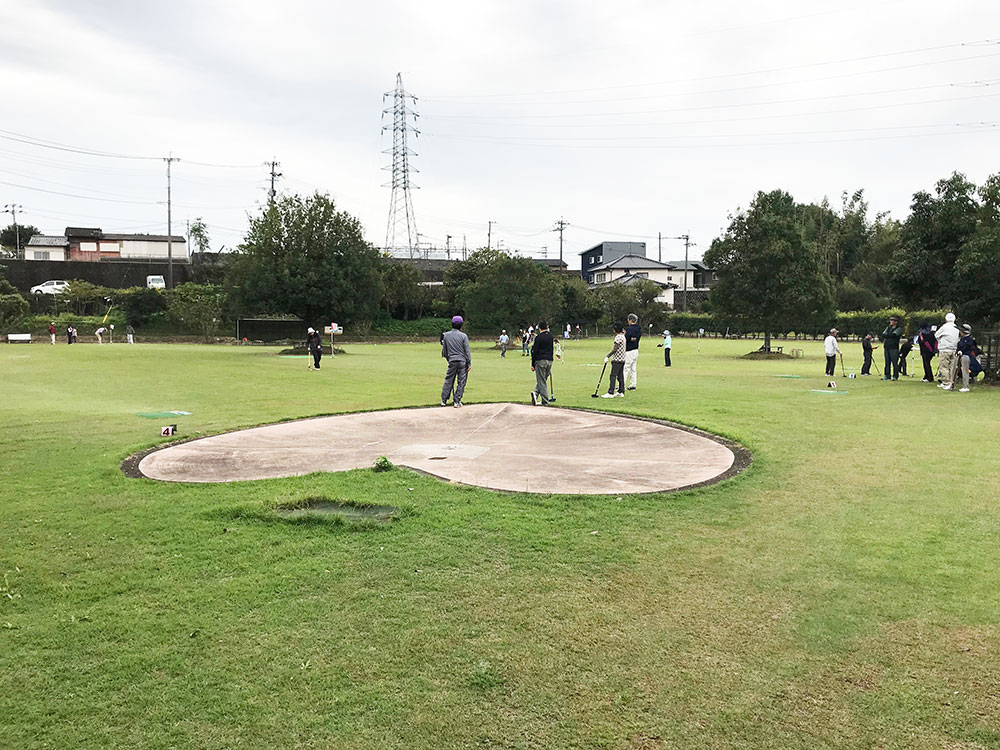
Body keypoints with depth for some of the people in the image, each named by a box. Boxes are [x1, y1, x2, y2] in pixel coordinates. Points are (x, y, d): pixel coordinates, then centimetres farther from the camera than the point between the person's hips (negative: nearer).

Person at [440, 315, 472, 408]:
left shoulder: (446, 335, 3)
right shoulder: (463, 336, -6)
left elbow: (444, 350, 10)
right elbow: (467, 351, -6)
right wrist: (469, 363, -2)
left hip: (452, 361, 3)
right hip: (462, 361, -3)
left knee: (448, 380, 12)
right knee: (461, 382, 4)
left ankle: (443, 400, 13)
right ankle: (457, 401, 4)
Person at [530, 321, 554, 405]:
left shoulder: (538, 337, -10)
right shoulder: (550, 336, 9)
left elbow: (535, 351, -10)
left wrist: (533, 364, -6)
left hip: (540, 361, -5)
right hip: (549, 360, 5)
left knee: (542, 381, -1)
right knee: (543, 380, 14)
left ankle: (545, 401, -3)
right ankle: (536, 393, -4)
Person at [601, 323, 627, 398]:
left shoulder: (618, 337, -15)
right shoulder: (623, 336, 15)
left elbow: (615, 349, -18)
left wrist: (608, 356, -13)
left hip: (617, 360, -10)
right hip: (622, 359, 10)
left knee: (613, 376, -9)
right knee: (620, 376, 11)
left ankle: (610, 393, -11)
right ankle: (621, 392, 13)